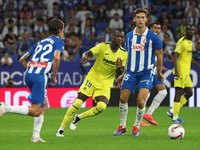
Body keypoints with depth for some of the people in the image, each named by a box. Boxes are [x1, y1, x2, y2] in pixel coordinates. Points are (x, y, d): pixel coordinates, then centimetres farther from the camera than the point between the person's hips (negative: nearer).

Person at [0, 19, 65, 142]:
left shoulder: (40, 43, 27)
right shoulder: (59, 42, 9)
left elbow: (22, 60, 24)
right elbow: (56, 58, -12)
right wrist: (54, 77, -2)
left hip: (28, 74, 8)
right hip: (40, 76, -8)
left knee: (44, 105, 20)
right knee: (36, 111, -8)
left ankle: (36, 136, 12)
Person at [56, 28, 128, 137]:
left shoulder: (123, 53, 0)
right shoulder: (103, 46, -10)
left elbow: (120, 73, 7)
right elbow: (88, 53, -21)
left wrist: (119, 68, -17)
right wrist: (84, 56, -45)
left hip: (105, 85, 2)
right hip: (92, 79, -2)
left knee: (101, 107, -22)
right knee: (77, 103, -12)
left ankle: (78, 117, 4)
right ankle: (61, 129, 3)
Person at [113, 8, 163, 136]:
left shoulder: (153, 37, -7)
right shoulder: (129, 36, 6)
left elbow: (159, 56, 2)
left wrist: (159, 73, 8)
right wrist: (123, 74, 17)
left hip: (146, 73, -4)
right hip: (131, 72, 4)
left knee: (140, 101, -14)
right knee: (123, 98, -3)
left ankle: (137, 126, 8)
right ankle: (123, 126, 15)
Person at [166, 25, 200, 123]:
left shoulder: (190, 42, 18)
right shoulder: (182, 42, -12)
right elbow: (175, 56, -20)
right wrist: (176, 70, -29)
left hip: (186, 72, 10)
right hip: (180, 72, -10)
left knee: (189, 93, 10)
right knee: (179, 93, -8)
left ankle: (172, 111, 15)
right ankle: (175, 117, -5)